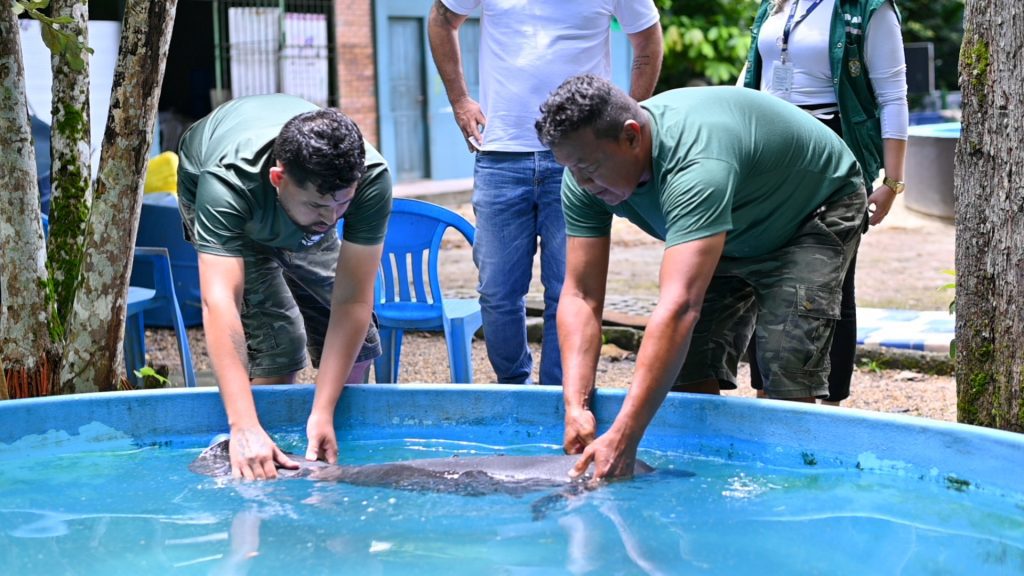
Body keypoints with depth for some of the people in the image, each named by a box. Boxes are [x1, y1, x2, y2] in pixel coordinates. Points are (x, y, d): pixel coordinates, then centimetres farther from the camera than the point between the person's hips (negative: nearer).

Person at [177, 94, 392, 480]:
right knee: (275, 339, -20)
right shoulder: (227, 181, -47)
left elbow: (352, 300, -37)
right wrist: (244, 427, -64)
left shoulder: (370, 178, -40)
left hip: (298, 227, 3)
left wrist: (322, 415, -43)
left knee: (356, 339, -2)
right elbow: (218, 300, -55)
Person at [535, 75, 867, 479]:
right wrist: (576, 407, -35)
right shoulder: (585, 179, -22)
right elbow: (580, 296, -20)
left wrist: (621, 439, -55)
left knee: (787, 374, -20)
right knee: (691, 371, -4)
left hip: (816, 211, -7)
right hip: (736, 233, 7)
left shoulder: (695, 165, -45)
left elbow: (678, 307, -52)